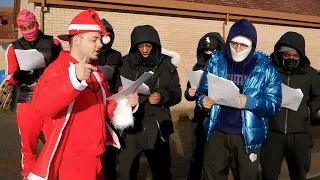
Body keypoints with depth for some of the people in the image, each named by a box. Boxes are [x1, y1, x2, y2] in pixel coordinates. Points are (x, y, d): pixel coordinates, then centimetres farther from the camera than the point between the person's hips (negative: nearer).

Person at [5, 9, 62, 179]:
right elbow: (10, 79, 4)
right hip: (27, 104, 1)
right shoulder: (14, 48, 6)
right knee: (28, 147, 11)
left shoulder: (53, 42, 4)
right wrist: (17, 76, -18)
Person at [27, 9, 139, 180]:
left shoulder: (96, 72, 14)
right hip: (73, 159, -8)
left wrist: (125, 103, -4)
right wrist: (74, 78, -44)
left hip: (97, 156, 8)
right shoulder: (59, 68, -13)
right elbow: (41, 105, -30)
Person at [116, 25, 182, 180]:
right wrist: (120, 91, -20)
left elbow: (176, 93, 4)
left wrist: (162, 97, -16)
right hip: (130, 128, 0)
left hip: (156, 129, 1)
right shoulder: (125, 64, -1)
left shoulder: (166, 64, 1)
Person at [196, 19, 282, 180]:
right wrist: (203, 100, -17)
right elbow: (203, 90, 6)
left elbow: (274, 105, -8)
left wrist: (249, 102, -25)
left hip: (248, 136, -1)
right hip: (217, 132, 2)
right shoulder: (216, 62, 0)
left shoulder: (265, 68, -6)